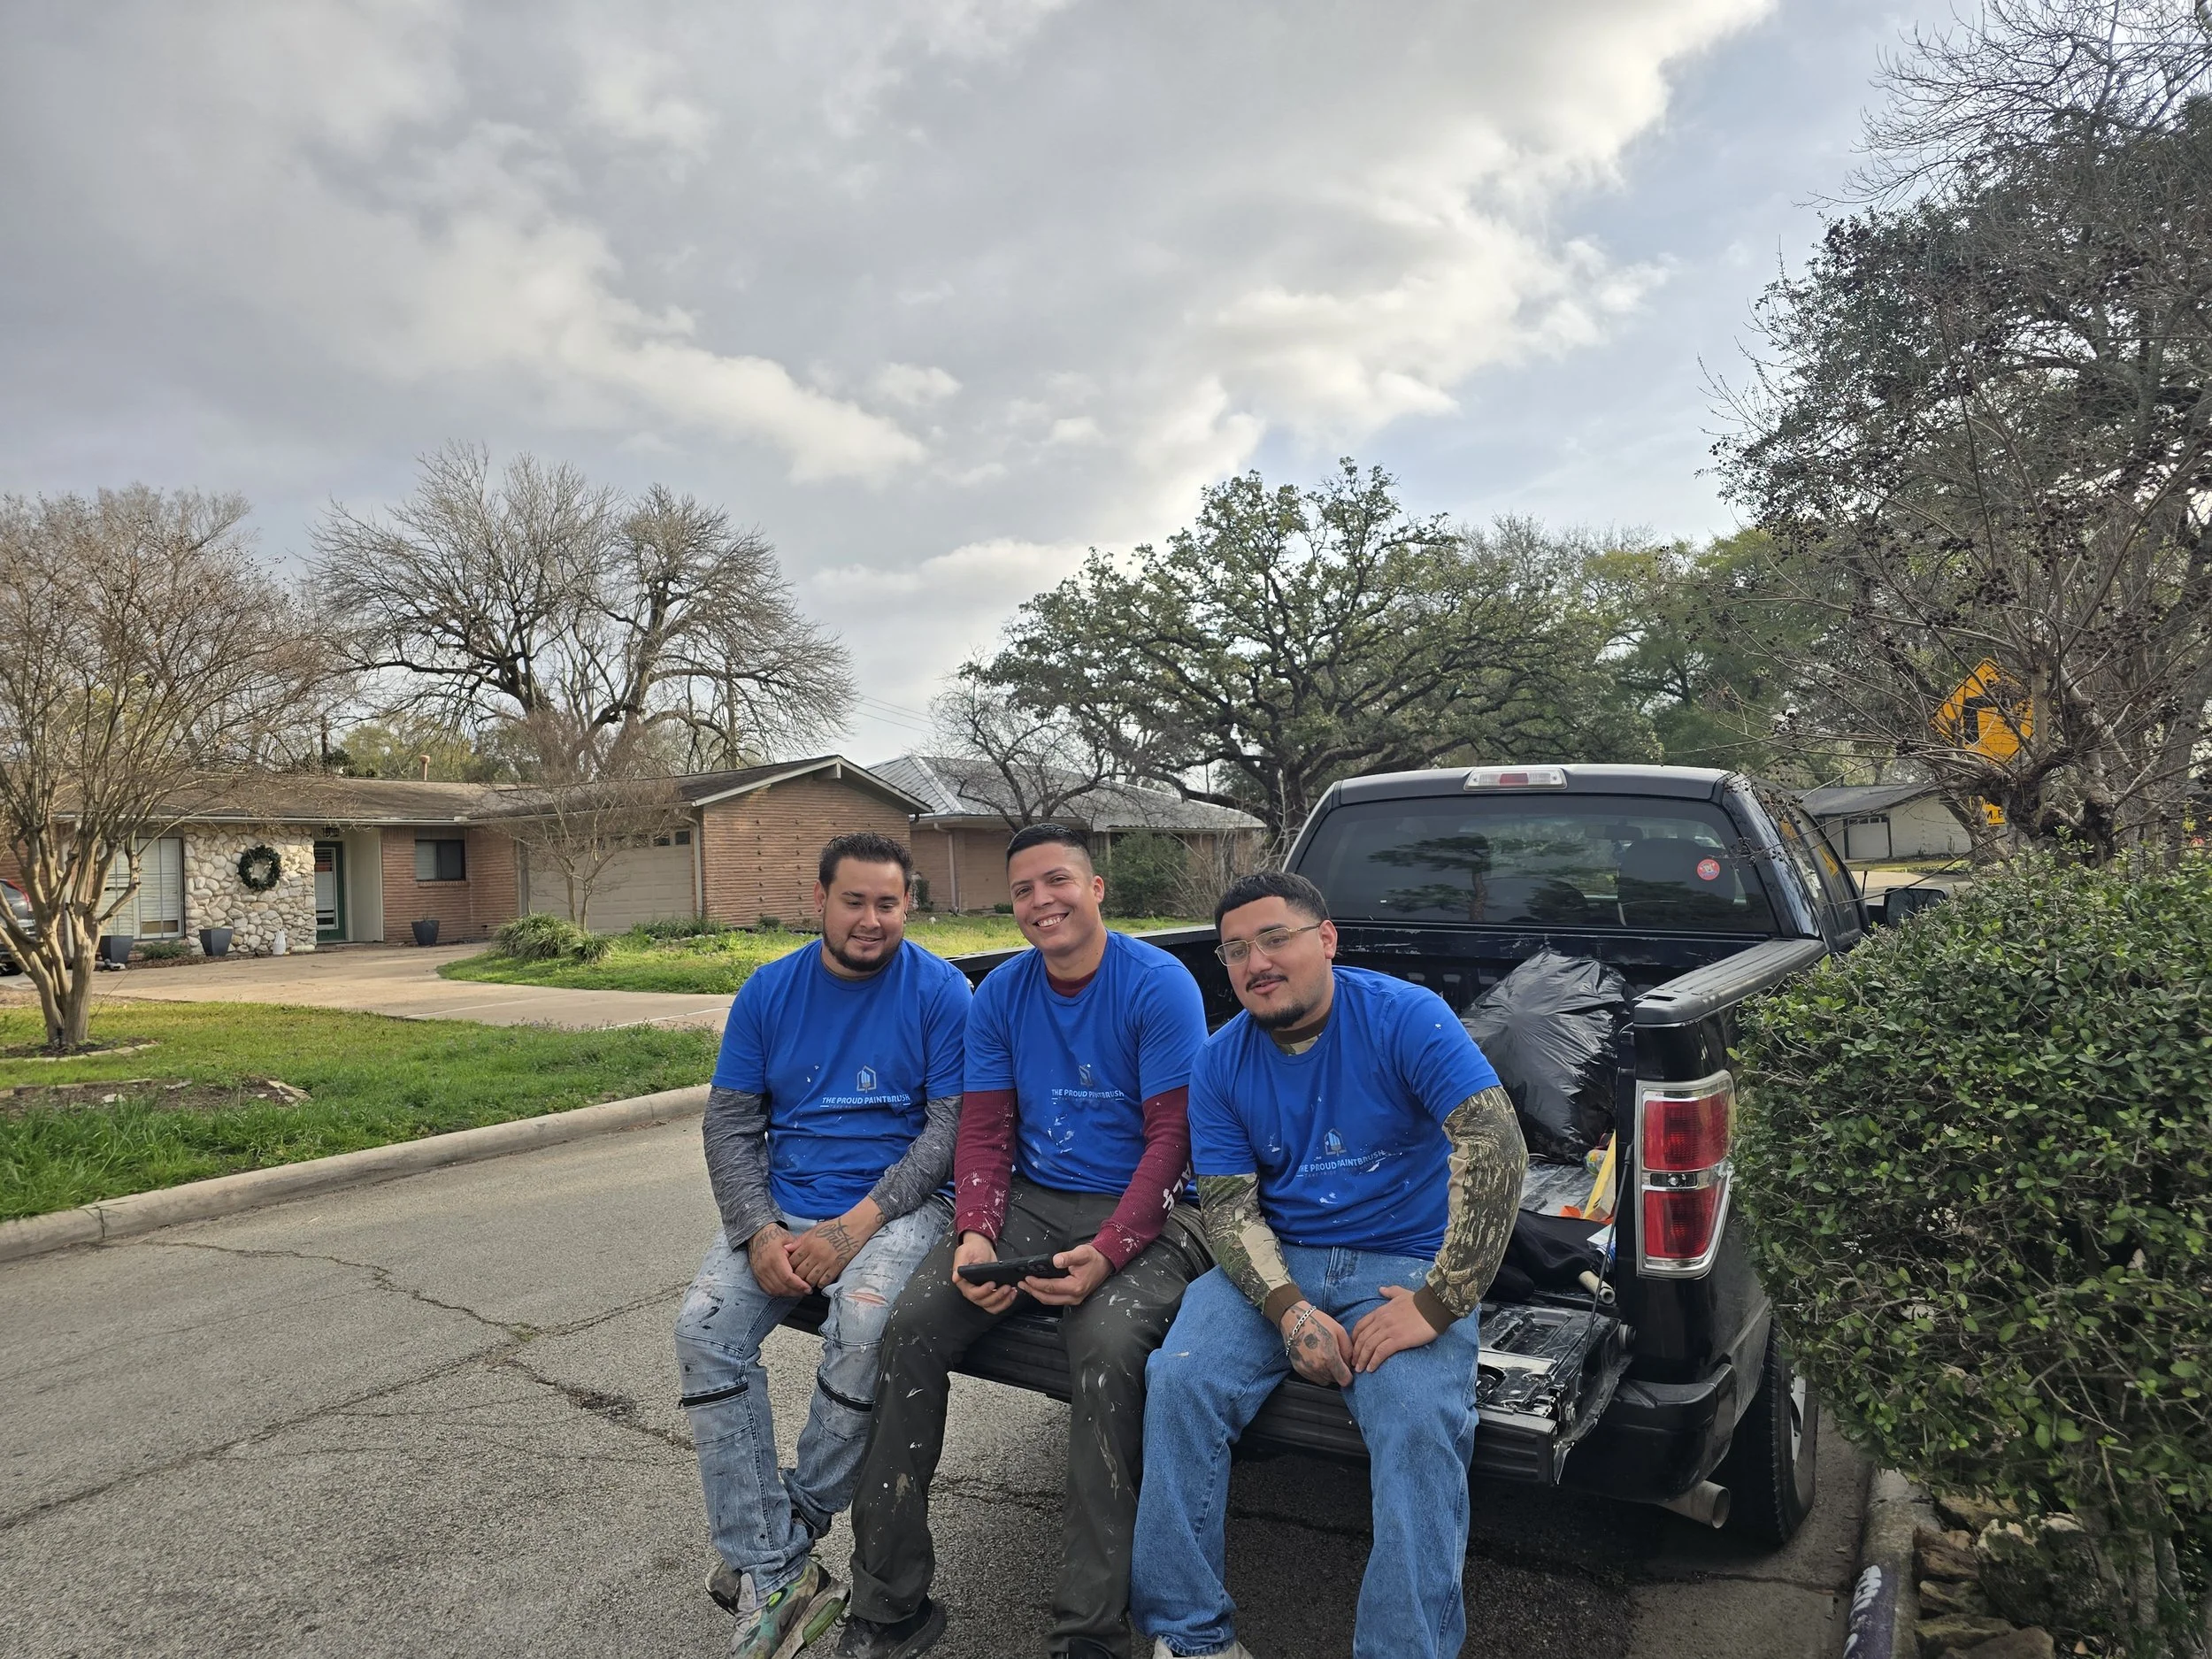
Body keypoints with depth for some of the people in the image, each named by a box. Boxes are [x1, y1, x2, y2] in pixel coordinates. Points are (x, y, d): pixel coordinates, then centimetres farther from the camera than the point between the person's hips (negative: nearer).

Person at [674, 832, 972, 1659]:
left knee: (863, 1326, -31)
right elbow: (730, 1125, 5)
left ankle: (794, 1523, -5)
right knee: (703, 1329, -19)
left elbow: (951, 1126, -9)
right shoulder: (769, 992, 5)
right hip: (783, 1207, 4)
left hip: (898, 1203, -3)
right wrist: (760, 1232, -12)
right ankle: (772, 1579, -12)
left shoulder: (940, 991, -5)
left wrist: (853, 1226, -18)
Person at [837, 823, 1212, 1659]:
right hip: (1034, 1201, 5)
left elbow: (1172, 1137, -13)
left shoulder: (1160, 985, -10)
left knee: (1106, 1343, -33)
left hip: (1140, 1213, -4)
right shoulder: (1000, 995, 6)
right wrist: (974, 1236, -12)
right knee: (911, 1325, -15)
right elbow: (983, 1131, 6)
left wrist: (1106, 1254, -23)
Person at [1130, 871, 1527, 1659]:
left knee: (1420, 1424, -30)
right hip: (1277, 1266, 3)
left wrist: (1438, 1305, -23)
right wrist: (1289, 1310, -20)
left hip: (1406, 1264, -3)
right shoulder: (1221, 1062, 2)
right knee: (1178, 1381, -20)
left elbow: (1497, 1146, -21)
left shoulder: (1404, 1017, -12)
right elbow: (1229, 1206, -1)